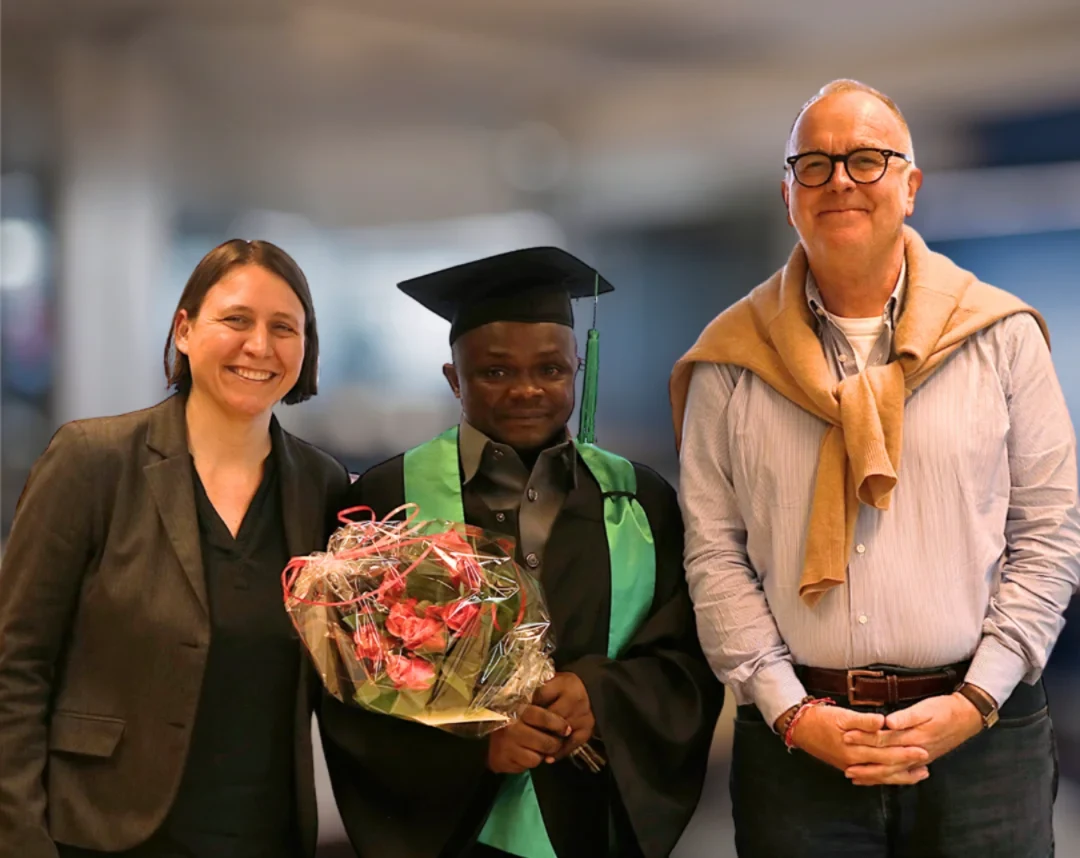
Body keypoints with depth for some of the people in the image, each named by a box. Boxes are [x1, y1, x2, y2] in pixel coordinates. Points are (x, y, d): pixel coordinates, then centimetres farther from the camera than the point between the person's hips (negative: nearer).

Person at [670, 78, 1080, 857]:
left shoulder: (1001, 336, 2)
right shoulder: (734, 360, 2)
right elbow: (714, 552, 0)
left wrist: (976, 699, -6)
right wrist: (790, 712, -8)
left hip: (981, 730, 0)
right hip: (795, 743, 0)